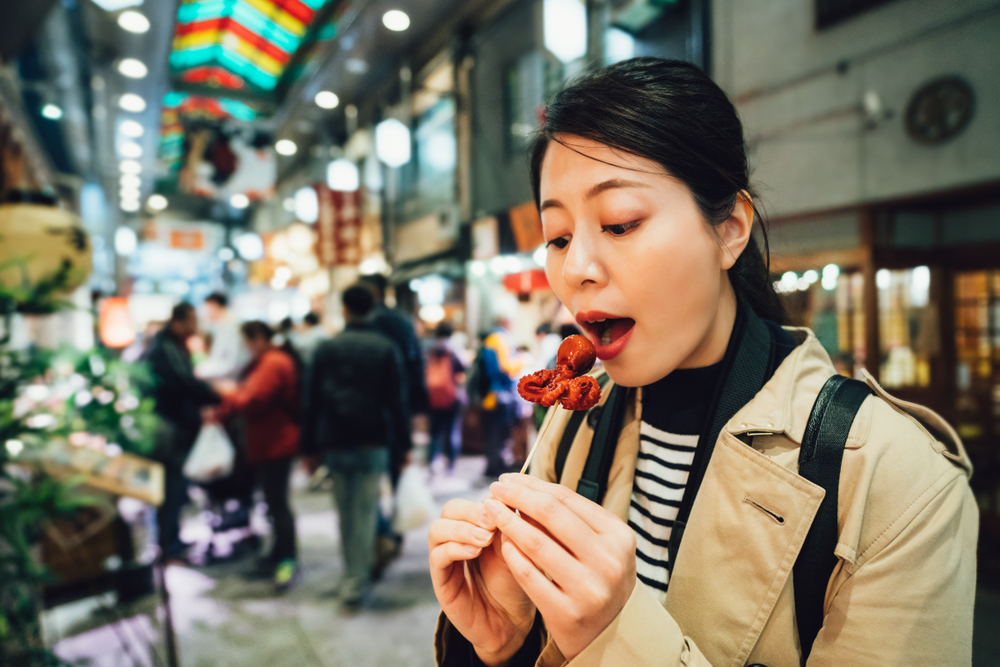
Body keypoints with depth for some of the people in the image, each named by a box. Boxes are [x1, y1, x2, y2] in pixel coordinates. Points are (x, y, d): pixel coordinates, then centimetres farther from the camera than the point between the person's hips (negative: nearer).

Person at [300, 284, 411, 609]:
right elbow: (396, 401, -3)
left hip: (335, 444, 2)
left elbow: (311, 402, 3)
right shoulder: (386, 348, 0)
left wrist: (309, 446, 8)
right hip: (373, 444, -2)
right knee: (365, 513, 4)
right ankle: (356, 582, 7)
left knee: (345, 513, 14)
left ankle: (354, 573, 24)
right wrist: (403, 444, 2)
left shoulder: (326, 349, 4)